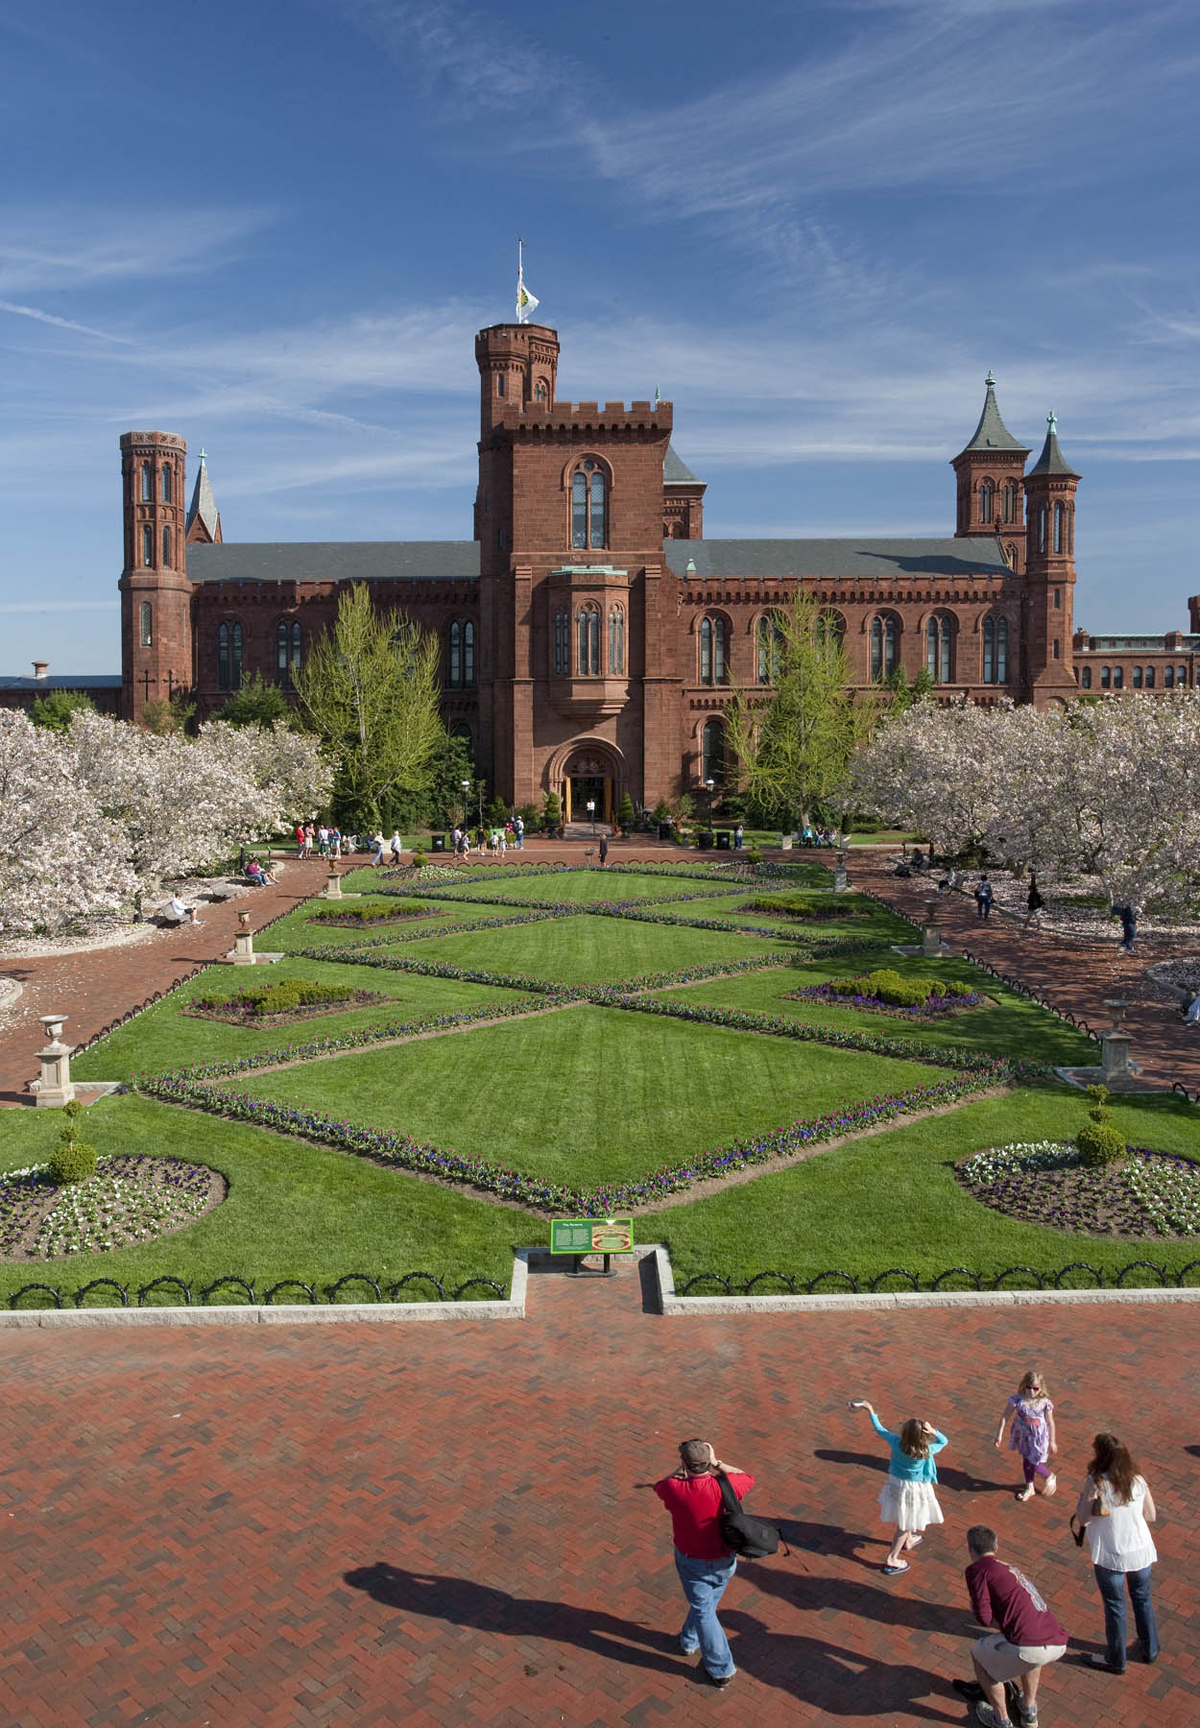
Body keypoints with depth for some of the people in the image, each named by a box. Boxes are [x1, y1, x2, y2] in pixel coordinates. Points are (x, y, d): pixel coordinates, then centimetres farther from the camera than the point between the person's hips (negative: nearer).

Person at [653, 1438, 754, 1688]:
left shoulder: (675, 1490, -27)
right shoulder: (723, 1487, -27)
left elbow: (659, 1485, -1)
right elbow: (748, 1479, -4)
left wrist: (682, 1471, -3)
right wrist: (717, 1464, -9)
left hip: (692, 1562, -2)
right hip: (724, 1562, 2)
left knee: (704, 1611, 15)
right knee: (706, 1603, 27)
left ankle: (721, 1669, 22)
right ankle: (690, 1640, 47)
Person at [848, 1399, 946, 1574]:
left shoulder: (896, 1443, -23)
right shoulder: (927, 1451, -27)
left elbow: (879, 1429, -9)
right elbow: (943, 1441, -11)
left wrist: (870, 1411, 2)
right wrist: (933, 1431, -28)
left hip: (896, 1484, 3)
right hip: (914, 1489, -3)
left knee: (903, 1518, 30)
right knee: (905, 1525, 13)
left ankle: (908, 1540, 56)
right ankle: (891, 1560, 18)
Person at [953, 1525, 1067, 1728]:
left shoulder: (977, 1569, 6)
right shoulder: (1012, 1569, 28)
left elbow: (984, 1618, -3)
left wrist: (974, 1608, 18)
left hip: (1030, 1647, -7)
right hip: (1059, 1644, 7)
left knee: (979, 1654, 21)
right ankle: (1029, 1711, 47)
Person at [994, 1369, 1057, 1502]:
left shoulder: (1044, 1402, -21)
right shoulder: (1018, 1399, -19)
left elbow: (1050, 1423, -8)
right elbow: (1005, 1416, -13)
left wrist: (1052, 1442, 0)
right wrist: (999, 1435, -11)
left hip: (1038, 1438, -3)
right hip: (1023, 1435, 3)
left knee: (1034, 1464, 2)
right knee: (1026, 1461, 20)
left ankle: (1050, 1477, 36)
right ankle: (1030, 1488, 43)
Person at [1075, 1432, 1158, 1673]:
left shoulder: (1096, 1482, -21)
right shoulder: (1138, 1480, -9)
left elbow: (1083, 1519, -14)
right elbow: (1151, 1516, 4)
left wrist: (1083, 1497, 1)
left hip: (1110, 1556, -4)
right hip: (1141, 1551, 4)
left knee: (1115, 1606, 14)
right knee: (1142, 1599, 26)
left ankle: (1116, 1660, 29)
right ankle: (1151, 1650, 43)